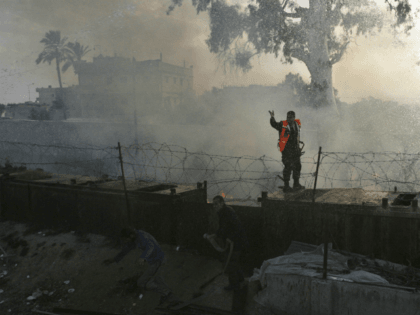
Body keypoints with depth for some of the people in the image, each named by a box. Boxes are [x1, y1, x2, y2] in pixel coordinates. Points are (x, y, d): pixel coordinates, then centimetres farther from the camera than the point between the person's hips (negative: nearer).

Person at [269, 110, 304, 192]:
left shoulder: (297, 123, 5)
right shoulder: (283, 124, -12)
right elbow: (274, 124, -30)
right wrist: (272, 117, -47)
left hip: (295, 149, 7)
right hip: (286, 150, -7)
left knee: (297, 166, 15)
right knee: (288, 167, -6)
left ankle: (296, 184, 30)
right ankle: (286, 186, 5)